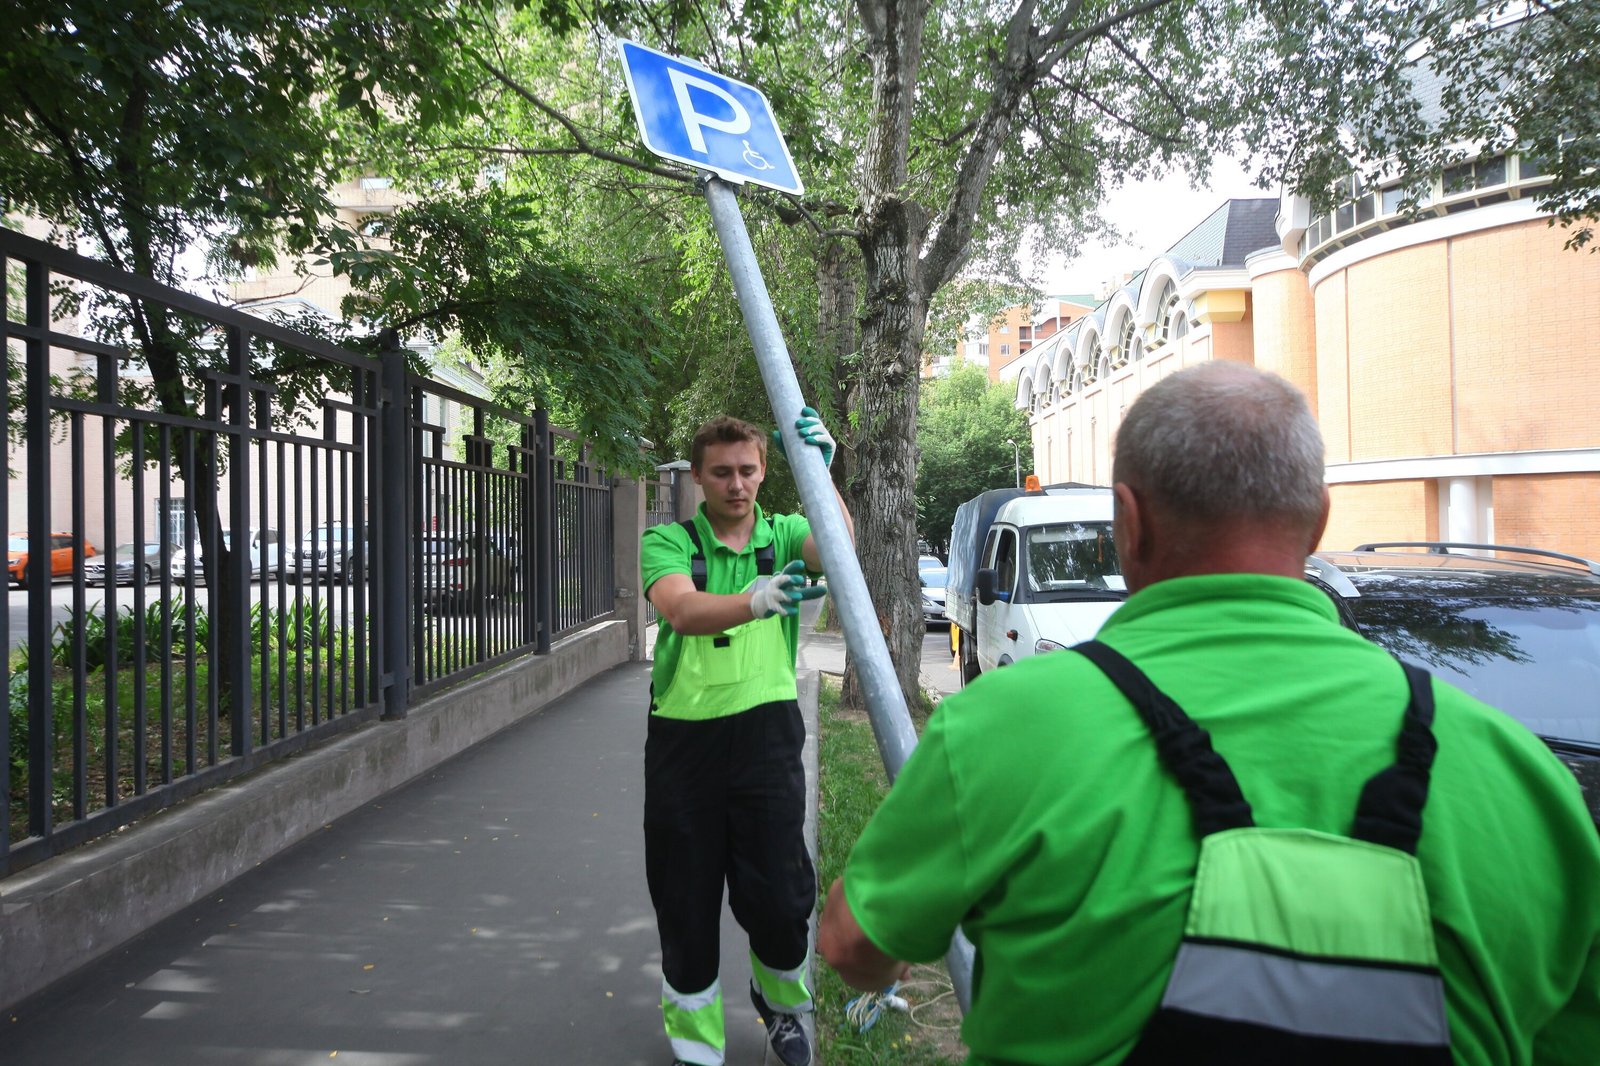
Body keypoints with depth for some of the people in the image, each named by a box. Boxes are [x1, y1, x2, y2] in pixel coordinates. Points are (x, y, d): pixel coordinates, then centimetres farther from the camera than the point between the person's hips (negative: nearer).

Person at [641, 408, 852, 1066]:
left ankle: (780, 999, 36)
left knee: (779, 894, 3)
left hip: (766, 728, 1)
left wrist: (819, 473, -34)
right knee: (686, 900, 9)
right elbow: (682, 610, -23)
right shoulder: (668, 542, -2)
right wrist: (755, 600, -42)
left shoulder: (783, 534, 5)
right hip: (683, 735, 0)